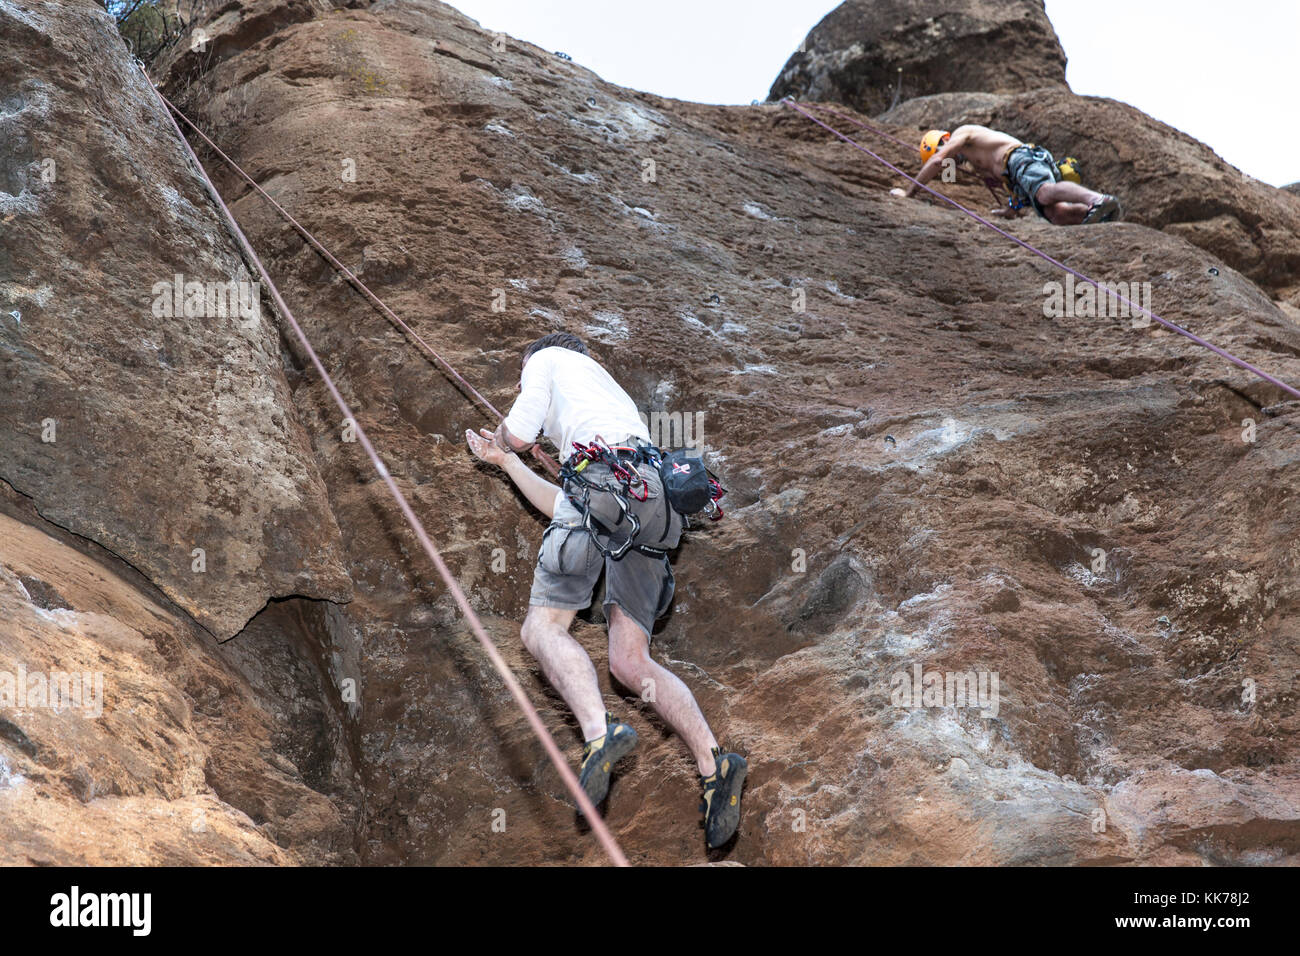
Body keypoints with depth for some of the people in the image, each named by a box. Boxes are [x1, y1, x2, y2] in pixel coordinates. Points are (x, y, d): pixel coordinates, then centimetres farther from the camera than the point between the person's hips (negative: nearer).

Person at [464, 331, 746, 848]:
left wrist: (502, 439, 35)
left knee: (542, 627, -12)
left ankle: (598, 730, -37)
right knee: (630, 662, 1)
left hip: (606, 481, -7)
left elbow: (517, 434, 10)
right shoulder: (615, 396, 42)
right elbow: (565, 508, 38)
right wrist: (505, 462, 51)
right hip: (656, 504, 7)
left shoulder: (549, 359, 23)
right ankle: (712, 763, -17)